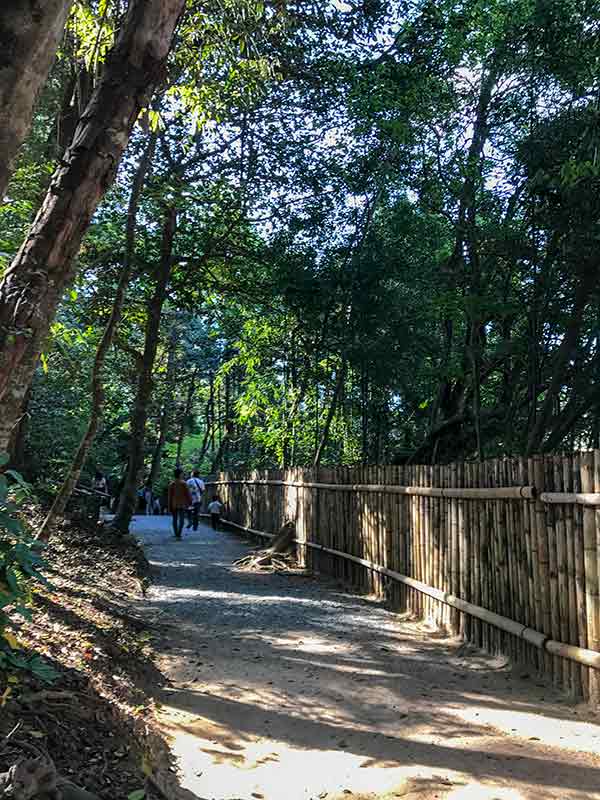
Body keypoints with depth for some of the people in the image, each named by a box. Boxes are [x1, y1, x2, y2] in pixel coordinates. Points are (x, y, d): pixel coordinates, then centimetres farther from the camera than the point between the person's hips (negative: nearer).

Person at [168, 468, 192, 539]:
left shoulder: (171, 484, 0)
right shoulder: (184, 483, -7)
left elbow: (170, 496, 1)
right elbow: (187, 493, -5)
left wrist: (170, 506, 6)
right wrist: (190, 502, 7)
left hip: (174, 504, 3)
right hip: (182, 504, -3)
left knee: (175, 519, 13)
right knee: (181, 520, -5)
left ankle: (176, 534, 16)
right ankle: (178, 534, -18)